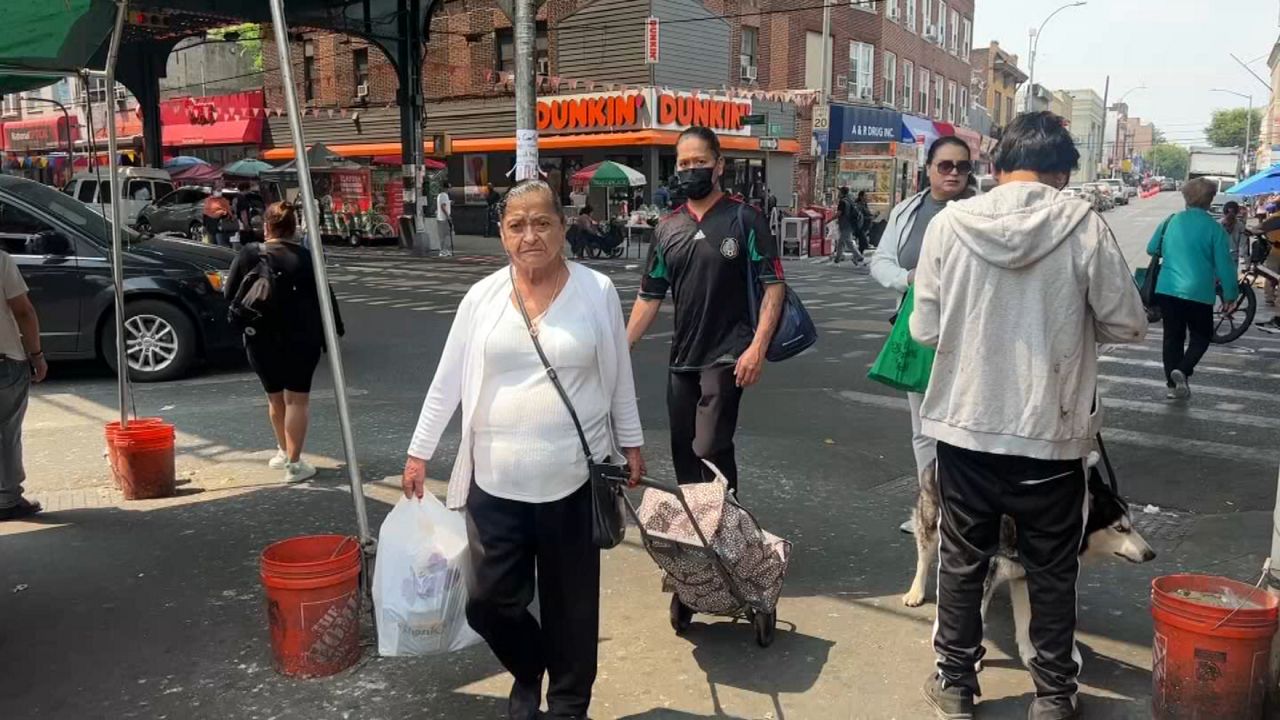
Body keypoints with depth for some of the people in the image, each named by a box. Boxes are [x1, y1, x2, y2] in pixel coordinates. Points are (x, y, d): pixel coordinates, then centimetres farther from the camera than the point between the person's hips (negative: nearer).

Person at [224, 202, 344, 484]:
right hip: (300, 339, -2)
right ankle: (293, 463, 1)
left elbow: (229, 294, 3)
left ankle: (284, 452, 33)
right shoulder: (305, 258, -7)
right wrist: (334, 331, 4)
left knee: (275, 397, 19)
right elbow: (324, 296, -5)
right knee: (297, 398, 3)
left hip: (260, 339, 2)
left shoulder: (248, 255, -2)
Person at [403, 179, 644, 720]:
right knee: (488, 600, 7)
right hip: (496, 480, 2)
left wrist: (631, 443, 10)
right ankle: (527, 671, 39)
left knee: (570, 601, 11)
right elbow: (447, 380, 4)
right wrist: (420, 451, 5)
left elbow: (618, 376, 5)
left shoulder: (597, 292, -4)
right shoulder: (482, 297, -1)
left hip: (573, 478, -1)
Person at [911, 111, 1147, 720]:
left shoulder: (950, 222, -7)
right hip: (1051, 430, -1)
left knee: (962, 561, 16)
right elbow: (1128, 324, -3)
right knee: (1052, 571, 16)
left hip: (964, 424, 1)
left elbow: (924, 329, -4)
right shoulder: (1084, 226, -10)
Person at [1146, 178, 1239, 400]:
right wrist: (1230, 295, 4)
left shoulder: (1171, 221, 2)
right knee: (1201, 336, 14)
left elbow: (1152, 249, 14)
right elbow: (1225, 265, -7)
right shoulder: (1214, 228, -8)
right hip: (1198, 292, -3)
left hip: (1166, 289, 3)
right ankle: (1182, 370, -10)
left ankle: (1174, 384, 14)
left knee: (1173, 336, 13)